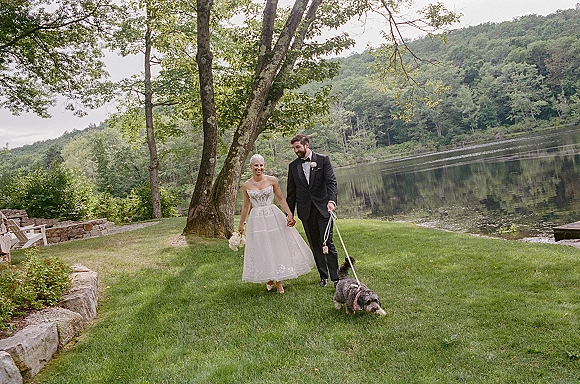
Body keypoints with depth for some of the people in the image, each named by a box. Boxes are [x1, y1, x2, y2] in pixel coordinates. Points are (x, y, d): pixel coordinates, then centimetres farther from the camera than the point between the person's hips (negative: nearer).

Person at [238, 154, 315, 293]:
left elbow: (281, 199, 3)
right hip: (257, 220, 1)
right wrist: (241, 225, 17)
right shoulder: (246, 186, 1)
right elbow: (246, 206, 12)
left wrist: (289, 213, -10)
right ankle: (269, 279, 23)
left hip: (274, 217, -1)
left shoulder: (272, 180, -3)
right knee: (262, 250, 4)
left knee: (278, 247, 2)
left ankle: (279, 281, 13)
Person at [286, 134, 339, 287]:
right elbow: (291, 192, 12)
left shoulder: (323, 160, 1)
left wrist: (332, 200, -24)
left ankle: (335, 277, 2)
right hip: (306, 211, 3)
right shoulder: (293, 166, 9)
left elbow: (331, 182, -7)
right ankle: (323, 276, 20)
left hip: (323, 208, -3)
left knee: (328, 243, -5)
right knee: (315, 246, 9)